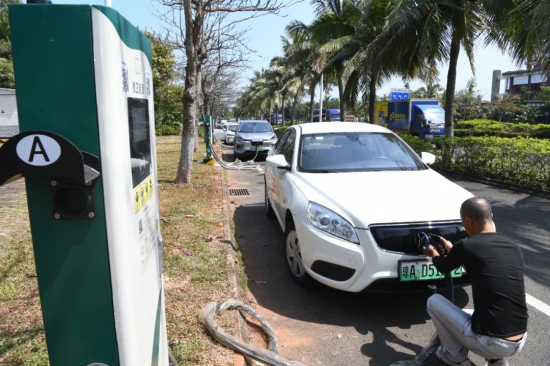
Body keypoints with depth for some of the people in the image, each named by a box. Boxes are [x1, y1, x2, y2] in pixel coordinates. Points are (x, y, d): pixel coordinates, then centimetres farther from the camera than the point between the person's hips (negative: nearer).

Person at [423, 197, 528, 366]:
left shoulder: (467, 246, -11)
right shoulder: (515, 248, 6)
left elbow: (443, 267, 11)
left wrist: (433, 253, 32)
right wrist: (453, 251, 33)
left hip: (489, 343, -6)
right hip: (519, 343, 6)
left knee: (434, 301, 12)